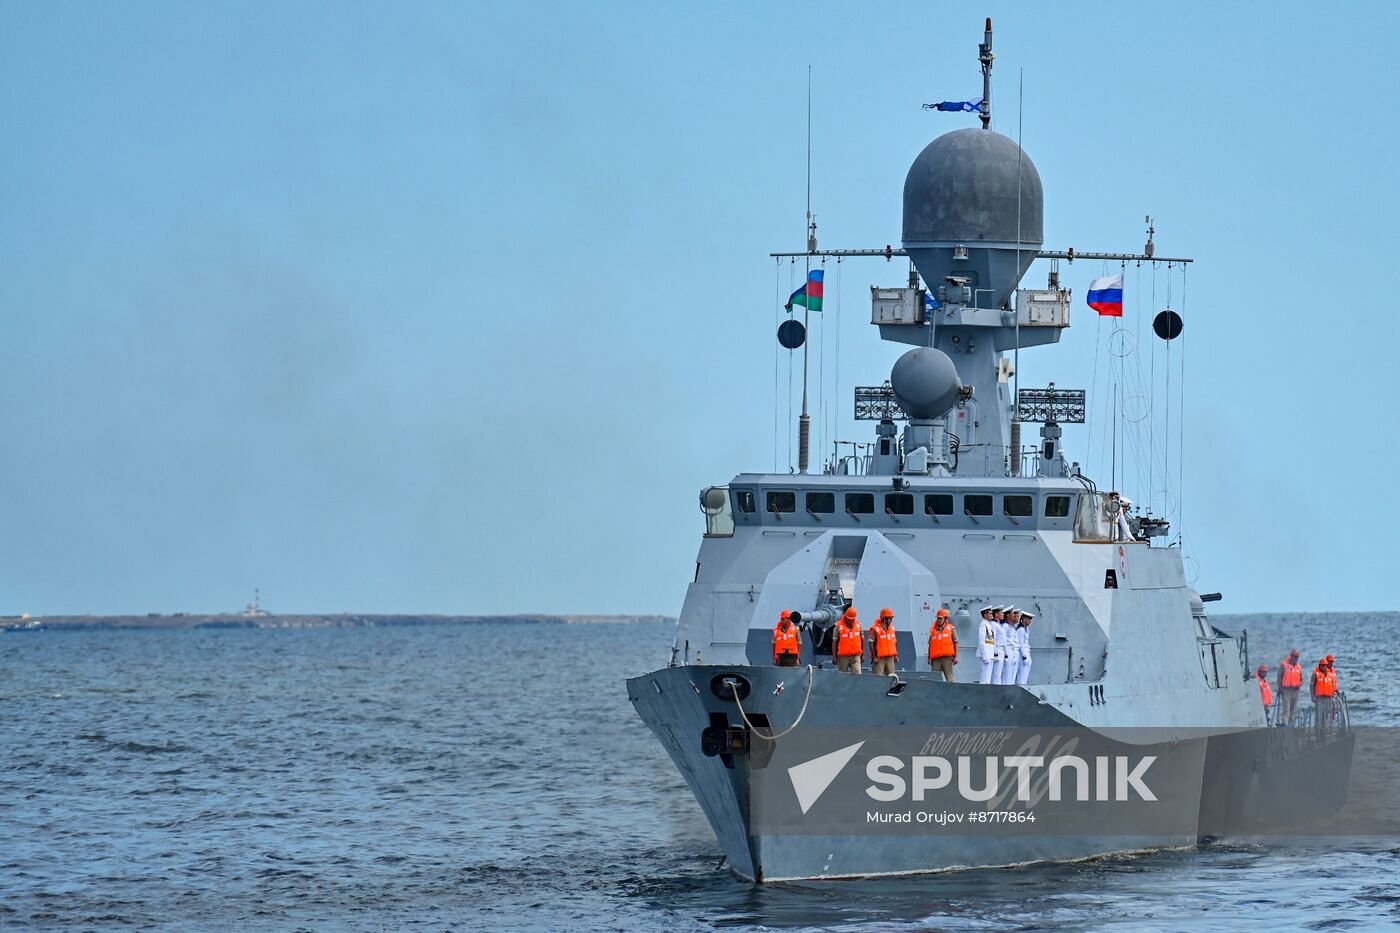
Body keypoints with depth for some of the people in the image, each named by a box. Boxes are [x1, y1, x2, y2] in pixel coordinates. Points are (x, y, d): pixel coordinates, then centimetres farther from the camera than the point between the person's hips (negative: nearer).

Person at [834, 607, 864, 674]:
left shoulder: (858, 624, 6)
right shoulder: (839, 626, -3)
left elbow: (862, 640, 13)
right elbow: (835, 641, 0)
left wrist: (863, 654, 11)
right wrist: (834, 656, -1)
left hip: (855, 656, 1)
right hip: (843, 656, -1)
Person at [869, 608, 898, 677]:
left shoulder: (891, 629, 11)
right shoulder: (875, 629, -10)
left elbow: (894, 643, 18)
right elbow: (871, 644, -11)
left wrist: (896, 655, 13)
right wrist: (874, 657, -15)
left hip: (890, 658, 6)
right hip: (879, 658, -6)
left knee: (891, 676, 4)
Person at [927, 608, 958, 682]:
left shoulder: (951, 628, 7)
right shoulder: (932, 629, 13)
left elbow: (956, 643, 7)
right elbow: (930, 645, 16)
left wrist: (956, 657, 0)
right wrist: (929, 658, 12)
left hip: (947, 657, -2)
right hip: (936, 659, 2)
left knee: (949, 679, -5)